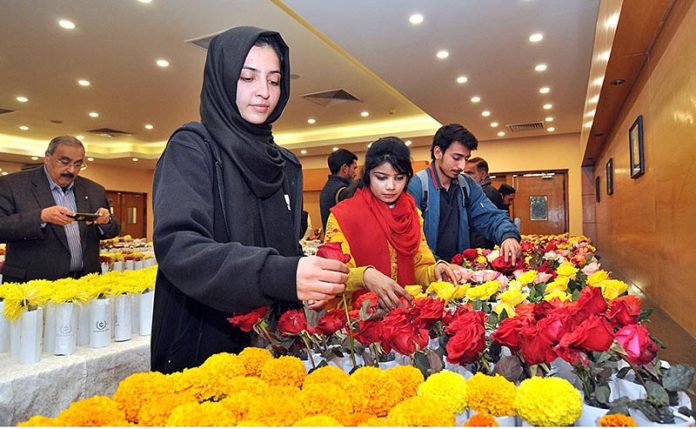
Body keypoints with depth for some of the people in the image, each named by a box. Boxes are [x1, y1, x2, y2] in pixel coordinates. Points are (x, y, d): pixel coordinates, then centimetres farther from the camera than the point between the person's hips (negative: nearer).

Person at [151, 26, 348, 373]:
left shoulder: (288, 166, 9)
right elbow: (176, 245, -22)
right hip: (201, 347, -5)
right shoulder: (191, 147, -9)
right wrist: (280, 275, -36)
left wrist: (315, 281, -10)